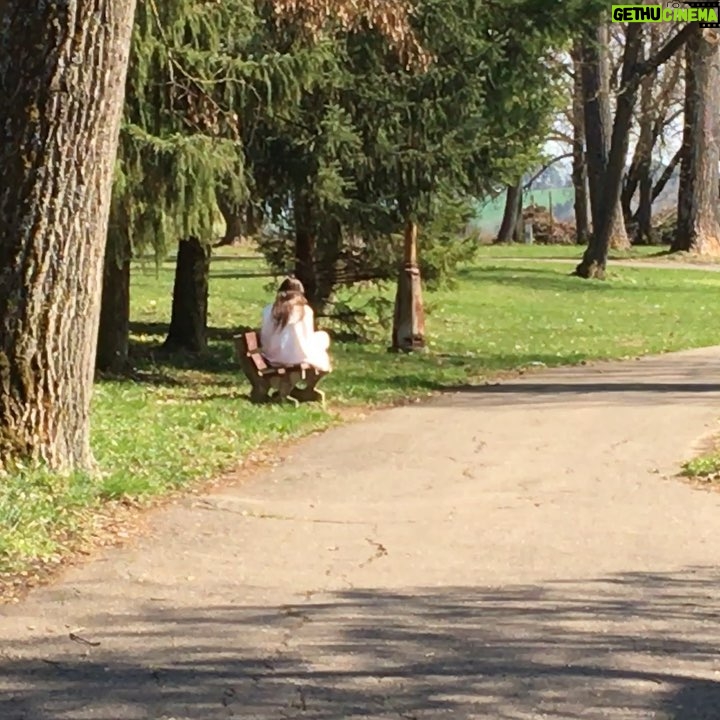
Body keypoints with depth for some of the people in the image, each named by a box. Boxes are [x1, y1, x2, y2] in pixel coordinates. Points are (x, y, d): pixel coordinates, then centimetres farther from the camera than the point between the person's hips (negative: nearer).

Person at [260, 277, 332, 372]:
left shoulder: (268, 310, -5)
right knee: (323, 336, 23)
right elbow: (308, 339, -4)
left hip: (273, 358, 4)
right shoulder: (305, 310, -12)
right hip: (297, 357, -4)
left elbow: (264, 337, 0)